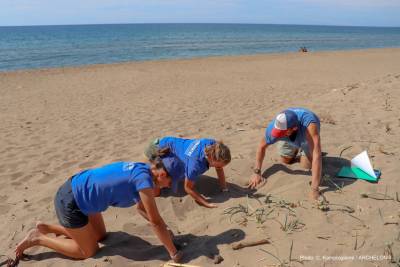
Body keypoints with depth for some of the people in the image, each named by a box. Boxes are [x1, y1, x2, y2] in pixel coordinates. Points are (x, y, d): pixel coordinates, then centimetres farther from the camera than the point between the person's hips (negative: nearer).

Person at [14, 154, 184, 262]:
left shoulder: (141, 170, 0)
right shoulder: (144, 178, -26)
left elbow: (142, 208, 13)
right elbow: (156, 221, -22)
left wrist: (165, 231, 10)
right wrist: (173, 253, -12)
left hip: (78, 193, 9)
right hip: (70, 202, -9)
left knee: (100, 236, 22)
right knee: (89, 251, 7)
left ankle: (46, 228, 26)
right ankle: (37, 239, 13)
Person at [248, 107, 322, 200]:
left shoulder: (309, 125, -50)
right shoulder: (273, 127, -39)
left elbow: (317, 156, -53)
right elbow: (262, 147, -21)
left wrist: (314, 189, -56)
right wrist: (257, 172, -24)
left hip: (307, 136, -2)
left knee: (307, 165, -12)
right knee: (286, 161, 6)